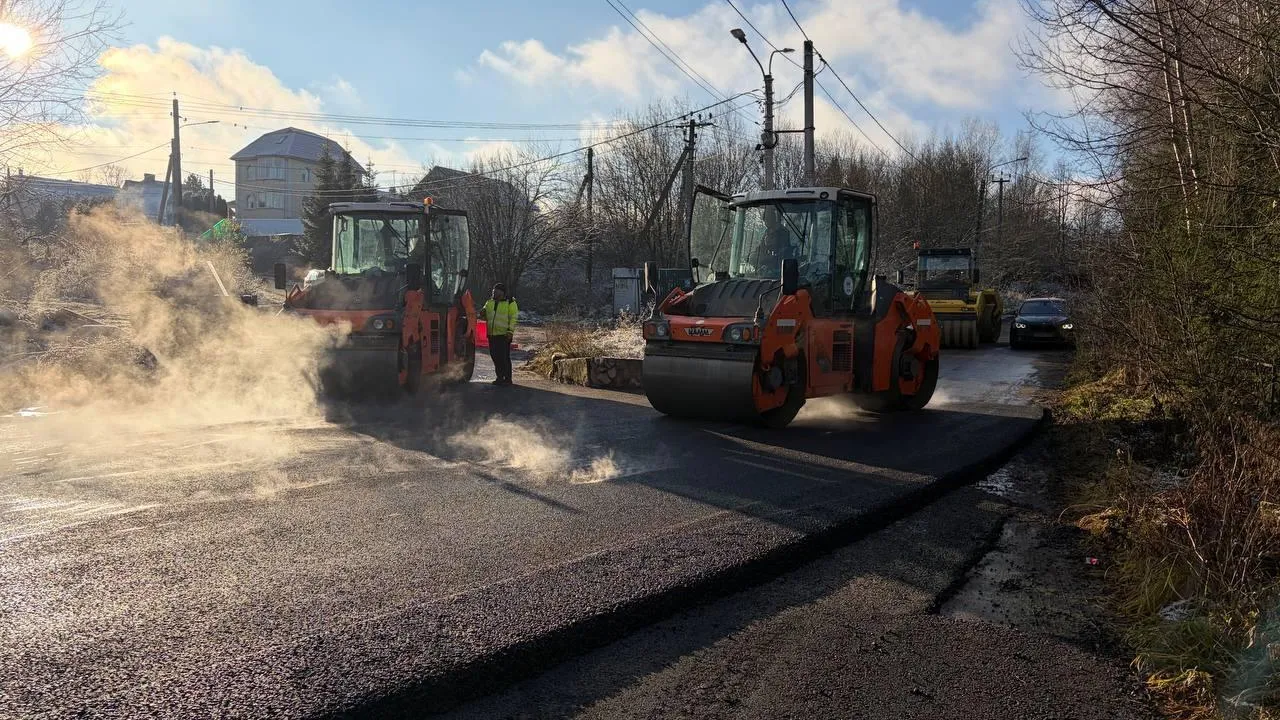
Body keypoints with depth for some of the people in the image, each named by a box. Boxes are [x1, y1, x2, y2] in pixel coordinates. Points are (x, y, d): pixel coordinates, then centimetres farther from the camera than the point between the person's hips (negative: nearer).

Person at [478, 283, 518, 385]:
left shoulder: (510, 303, -2)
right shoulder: (489, 302, 16)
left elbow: (513, 318, -7)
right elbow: (485, 317, 22)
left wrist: (510, 331, -17)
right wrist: (482, 314, -2)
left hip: (504, 334, -6)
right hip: (492, 334, 6)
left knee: (504, 357, -7)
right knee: (494, 356, 10)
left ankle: (507, 378, -1)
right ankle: (500, 377, 21)